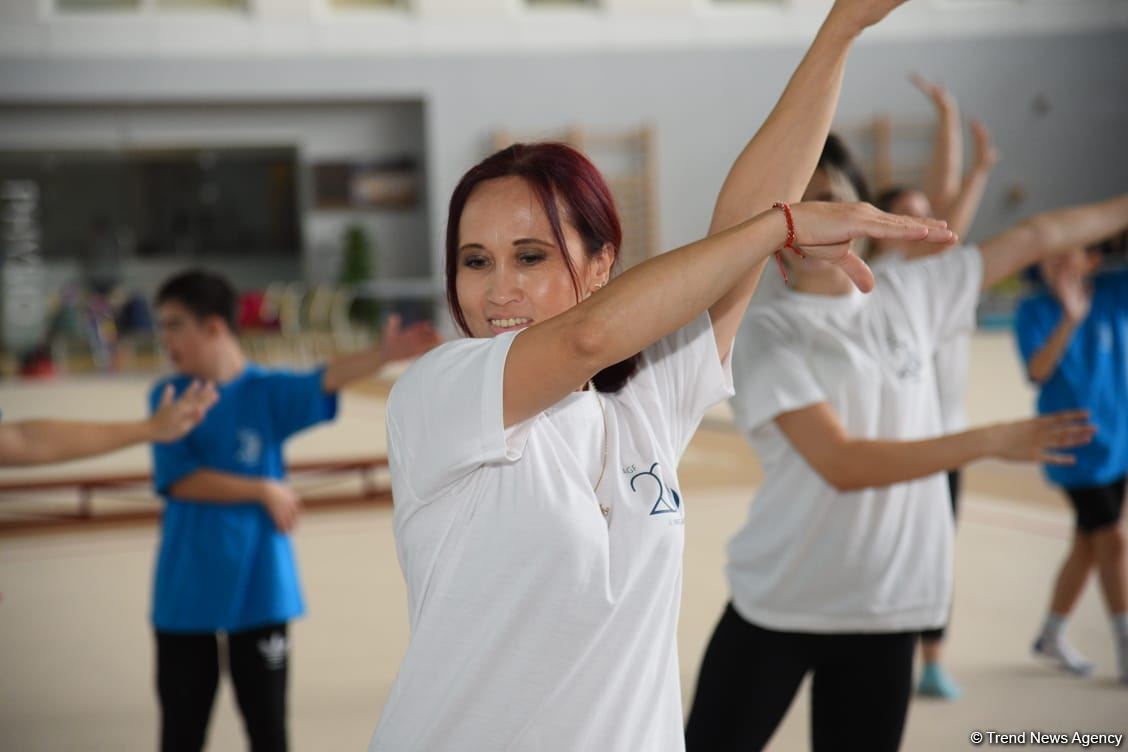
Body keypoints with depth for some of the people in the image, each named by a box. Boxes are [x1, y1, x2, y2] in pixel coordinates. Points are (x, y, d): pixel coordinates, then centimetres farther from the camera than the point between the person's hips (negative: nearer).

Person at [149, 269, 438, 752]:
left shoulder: (268, 391, -5)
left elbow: (327, 380, -23)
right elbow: (178, 479, -11)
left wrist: (384, 354, -42)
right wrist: (262, 490, -15)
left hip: (259, 587, -1)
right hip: (186, 592, 1)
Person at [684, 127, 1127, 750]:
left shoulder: (906, 295, 7)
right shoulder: (766, 334, -8)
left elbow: (1033, 238, 16)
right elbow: (841, 464, -18)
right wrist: (992, 440, -20)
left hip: (886, 608, 4)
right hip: (778, 606, -4)